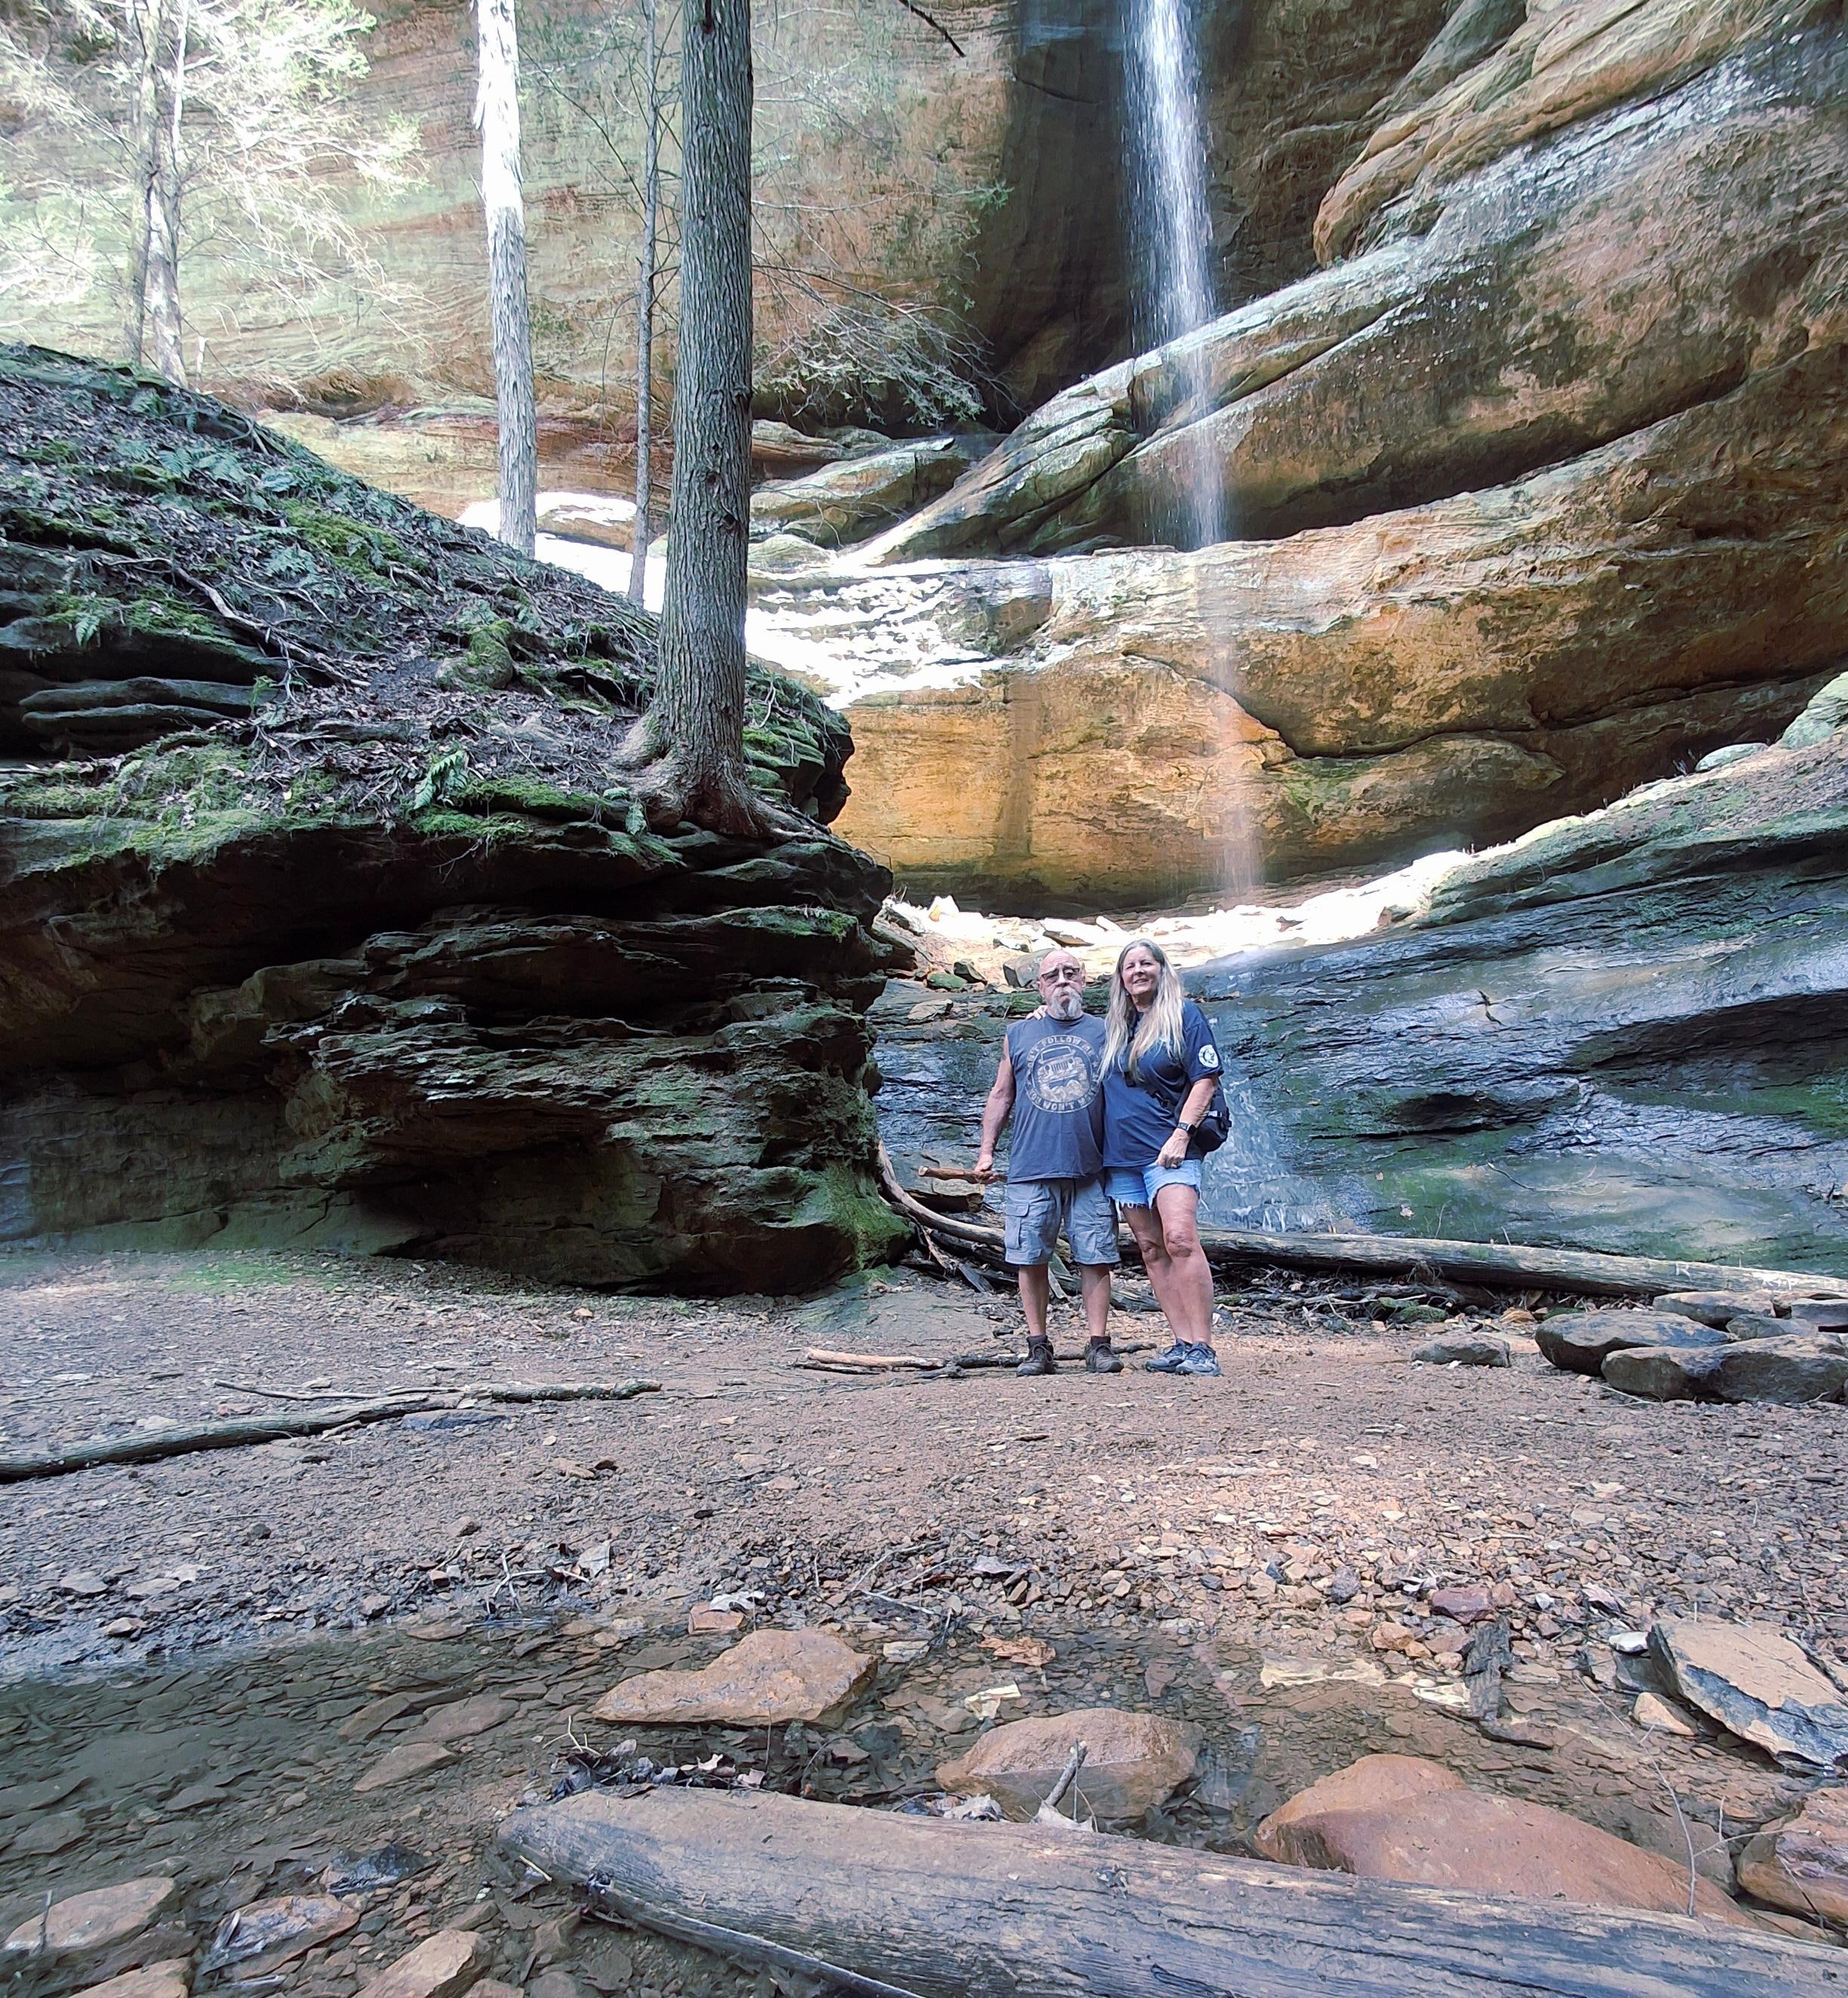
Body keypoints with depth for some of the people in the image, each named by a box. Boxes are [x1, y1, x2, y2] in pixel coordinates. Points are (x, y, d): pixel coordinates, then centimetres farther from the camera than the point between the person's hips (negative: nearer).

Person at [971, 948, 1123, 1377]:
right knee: (1030, 1259, 1)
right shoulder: (1019, 1033, 14)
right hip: (1031, 1169, 1)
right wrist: (986, 1150, 6)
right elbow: (1001, 1095, 15)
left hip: (1091, 1169, 0)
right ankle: (1038, 1346, 10)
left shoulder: (1103, 1032, 12)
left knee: (1095, 1257, -1)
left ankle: (1098, 1345, 7)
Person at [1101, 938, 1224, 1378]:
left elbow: (1206, 1078, -3)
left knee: (1180, 1240, -19)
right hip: (1121, 1153, 6)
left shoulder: (1183, 1013, 2)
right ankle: (1182, 1343, 7)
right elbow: (1106, 1087, 28)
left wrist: (1181, 1134, -13)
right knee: (1151, 1249, 3)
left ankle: (1202, 1348, -16)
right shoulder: (1112, 1027, 16)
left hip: (1169, 1148, -6)